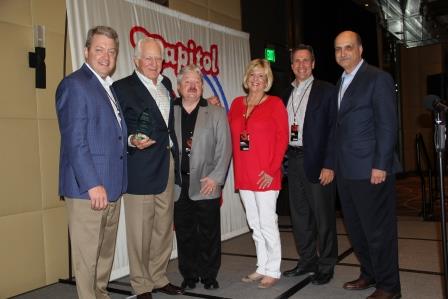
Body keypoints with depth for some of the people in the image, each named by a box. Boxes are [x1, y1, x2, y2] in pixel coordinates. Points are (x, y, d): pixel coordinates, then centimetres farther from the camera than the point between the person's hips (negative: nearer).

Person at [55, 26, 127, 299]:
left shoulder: (109, 87, 17)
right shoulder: (74, 85, -8)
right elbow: (74, 141, -16)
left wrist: (130, 140, 9)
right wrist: (93, 184, -19)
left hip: (111, 186, 8)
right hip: (88, 187, -8)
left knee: (106, 253, 16)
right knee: (88, 256, 2)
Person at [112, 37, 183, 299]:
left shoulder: (166, 84, 16)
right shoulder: (123, 87, -4)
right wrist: (132, 140, -26)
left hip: (167, 164, 7)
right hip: (140, 169, -6)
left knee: (164, 227, 14)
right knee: (140, 230, 1)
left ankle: (159, 278, 28)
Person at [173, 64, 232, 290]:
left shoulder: (217, 113, 5)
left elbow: (224, 149, 1)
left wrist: (216, 177, -8)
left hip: (207, 184, -1)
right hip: (178, 185, 1)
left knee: (209, 233, 6)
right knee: (184, 233, 9)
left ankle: (209, 275, 21)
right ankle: (189, 275, 24)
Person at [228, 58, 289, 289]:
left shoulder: (275, 103, -3)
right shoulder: (237, 103, 10)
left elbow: (282, 139, -7)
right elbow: (230, 136, 12)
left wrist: (272, 170, -12)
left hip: (265, 175, -5)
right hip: (243, 174, 5)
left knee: (267, 224, 1)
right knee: (255, 225, 14)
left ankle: (273, 271, 17)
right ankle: (262, 268, 27)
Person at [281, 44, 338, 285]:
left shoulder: (326, 91, -3)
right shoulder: (286, 94, 14)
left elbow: (334, 130, -8)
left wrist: (329, 165, -14)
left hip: (317, 162, -5)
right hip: (293, 161, 6)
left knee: (323, 216, 3)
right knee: (299, 215, 13)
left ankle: (326, 266, 17)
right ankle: (307, 261, 28)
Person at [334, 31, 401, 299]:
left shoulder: (378, 78, -6)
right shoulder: (341, 83, 16)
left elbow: (388, 125, -12)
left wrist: (380, 165, -17)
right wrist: (335, 164, 9)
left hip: (371, 169, -7)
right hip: (346, 170, 7)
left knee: (379, 230, 2)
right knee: (356, 228, 15)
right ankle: (369, 274, 32)